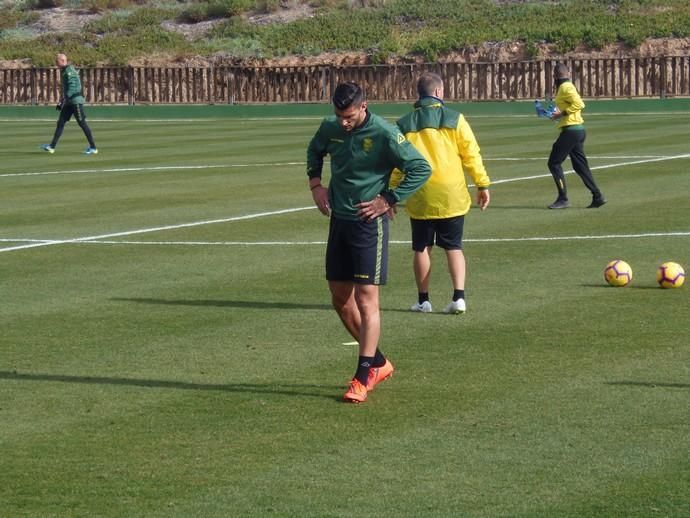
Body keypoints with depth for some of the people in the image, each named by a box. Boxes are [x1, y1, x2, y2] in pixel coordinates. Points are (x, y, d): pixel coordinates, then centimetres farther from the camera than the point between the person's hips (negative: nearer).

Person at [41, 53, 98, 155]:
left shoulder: (69, 71, -13)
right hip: (68, 102, 10)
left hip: (76, 101, -10)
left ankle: (93, 148, -1)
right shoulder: (63, 71, 17)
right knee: (60, 123, 5)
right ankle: (52, 146, 3)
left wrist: (65, 99, -28)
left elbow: (72, 86, -23)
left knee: (82, 123, -6)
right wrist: (61, 102, 23)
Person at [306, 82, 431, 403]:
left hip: (369, 223, -7)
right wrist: (315, 182, 10)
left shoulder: (383, 134, -16)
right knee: (340, 298, 10)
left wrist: (388, 200, -14)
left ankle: (364, 377, -7)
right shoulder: (330, 128, 2)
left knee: (366, 298, -10)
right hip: (339, 220, 7)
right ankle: (379, 363, 25)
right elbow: (315, 150, 25)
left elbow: (421, 168, -13)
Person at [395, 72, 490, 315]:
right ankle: (458, 297, -4)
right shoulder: (454, 119, -3)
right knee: (453, 247, 8)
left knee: (421, 248, 11)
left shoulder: (404, 124, 0)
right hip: (452, 196, 0)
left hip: (420, 197, 0)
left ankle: (423, 300, 13)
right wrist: (482, 185, 4)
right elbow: (471, 154, -3)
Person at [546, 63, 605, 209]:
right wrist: (559, 113, 14)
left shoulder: (566, 87, -12)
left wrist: (562, 113, -18)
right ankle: (597, 197, 10)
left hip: (571, 130, -10)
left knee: (554, 163, -5)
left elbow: (579, 104, -22)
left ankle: (563, 199, -5)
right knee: (580, 165, 12)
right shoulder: (568, 86, 16)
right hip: (578, 129, 10)